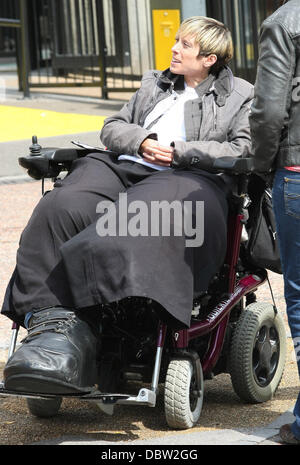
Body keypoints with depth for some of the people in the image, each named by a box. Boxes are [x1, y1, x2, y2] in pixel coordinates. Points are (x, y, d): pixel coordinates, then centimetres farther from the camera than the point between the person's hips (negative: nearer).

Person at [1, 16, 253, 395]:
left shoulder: (239, 95, 18)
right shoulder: (153, 84, 35)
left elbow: (243, 150, 3)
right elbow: (112, 128, 29)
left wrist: (179, 152, -5)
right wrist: (141, 141, 5)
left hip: (186, 180, -5)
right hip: (123, 167, 5)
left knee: (131, 223, -40)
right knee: (59, 208, -29)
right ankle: (48, 316, -42)